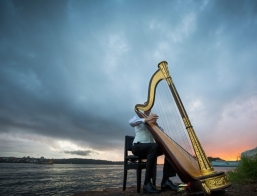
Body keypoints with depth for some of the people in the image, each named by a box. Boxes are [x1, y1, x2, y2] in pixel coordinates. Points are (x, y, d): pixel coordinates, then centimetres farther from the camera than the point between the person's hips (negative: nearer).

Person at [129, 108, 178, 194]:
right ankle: (147, 183, -33)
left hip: (150, 147, 6)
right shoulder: (138, 117, 5)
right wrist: (146, 119, -31)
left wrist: (156, 123, -11)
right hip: (138, 146, -6)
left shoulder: (151, 121, 19)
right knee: (154, 146, -36)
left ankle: (165, 180, -17)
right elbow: (131, 122, -20)